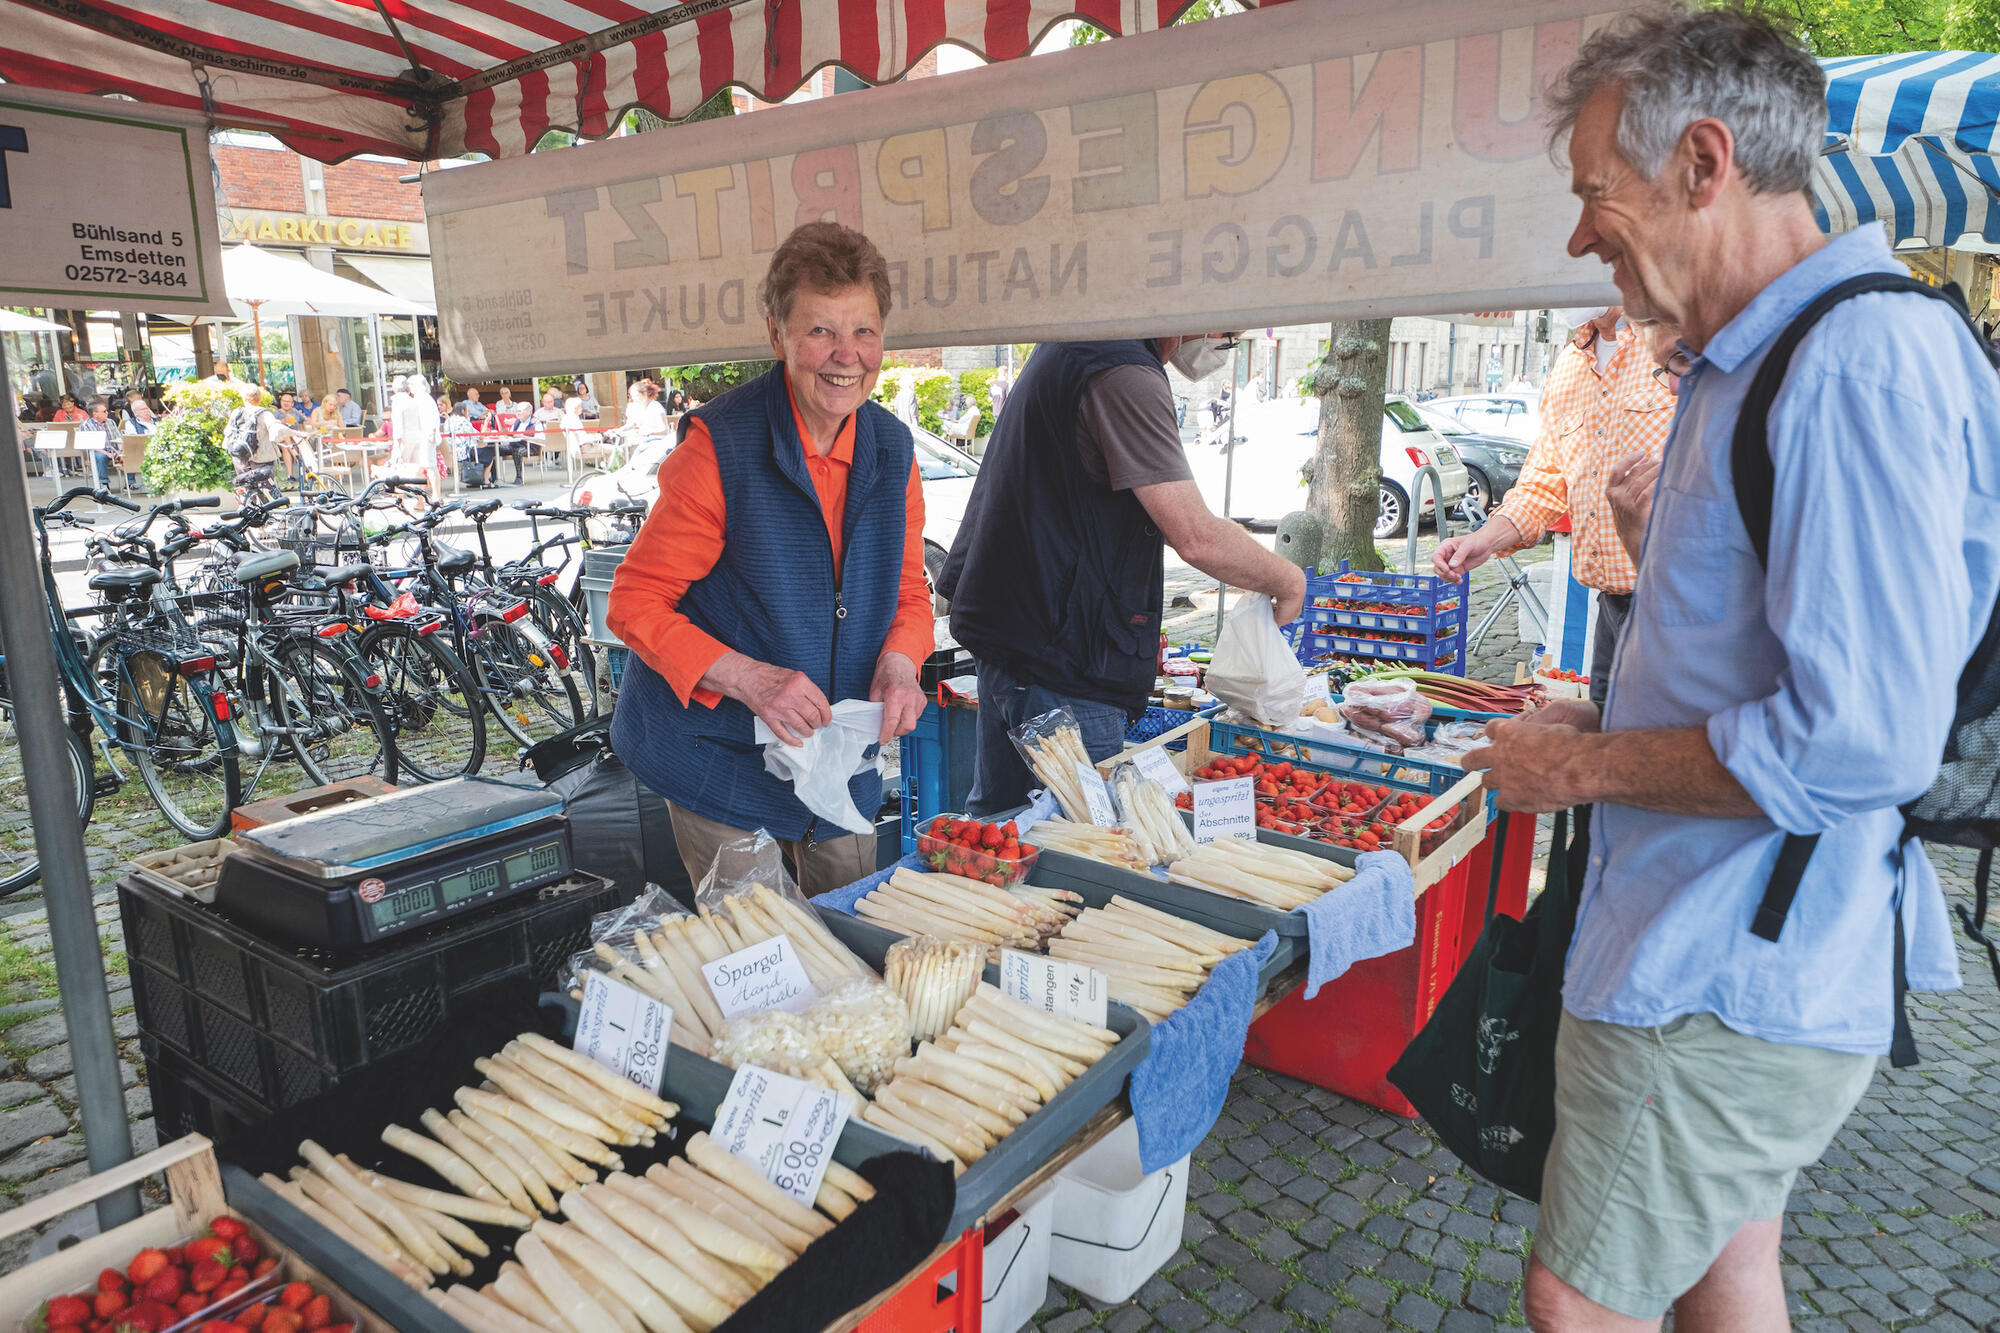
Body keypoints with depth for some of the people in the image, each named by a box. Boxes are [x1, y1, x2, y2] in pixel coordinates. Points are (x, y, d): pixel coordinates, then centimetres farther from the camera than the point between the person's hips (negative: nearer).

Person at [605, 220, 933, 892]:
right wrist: (748, 679, -27)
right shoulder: (719, 447, -18)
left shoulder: (893, 451, -1)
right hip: (722, 757, -5)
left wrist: (899, 662, -13)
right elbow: (635, 604, -14)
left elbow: (907, 591, 10)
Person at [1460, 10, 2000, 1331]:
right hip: (1732, 956, 10)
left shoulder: (1864, 359, -21)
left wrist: (1586, 769, -16)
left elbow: (1859, 741, -27)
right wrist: (1609, 723, 9)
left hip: (1727, 984, -10)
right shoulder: (1759, 363, 13)